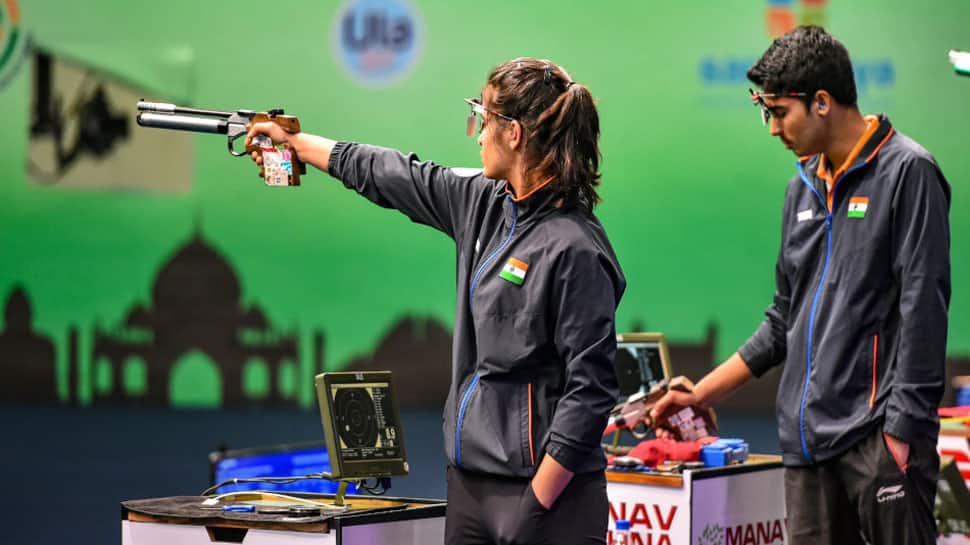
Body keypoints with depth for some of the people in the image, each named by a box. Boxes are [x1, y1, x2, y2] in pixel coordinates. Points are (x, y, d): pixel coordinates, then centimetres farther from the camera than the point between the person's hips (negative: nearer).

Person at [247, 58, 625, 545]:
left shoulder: (575, 249, -16)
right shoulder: (484, 205, 9)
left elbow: (589, 391, -19)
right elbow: (394, 177, 24)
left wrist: (537, 504, -19)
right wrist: (293, 141, 35)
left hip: (542, 488, -8)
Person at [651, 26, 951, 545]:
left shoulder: (906, 172, -6)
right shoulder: (804, 188, 16)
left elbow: (921, 308, -11)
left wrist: (903, 428, -15)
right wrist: (700, 395, 19)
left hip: (877, 435, -7)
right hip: (809, 439, 7)